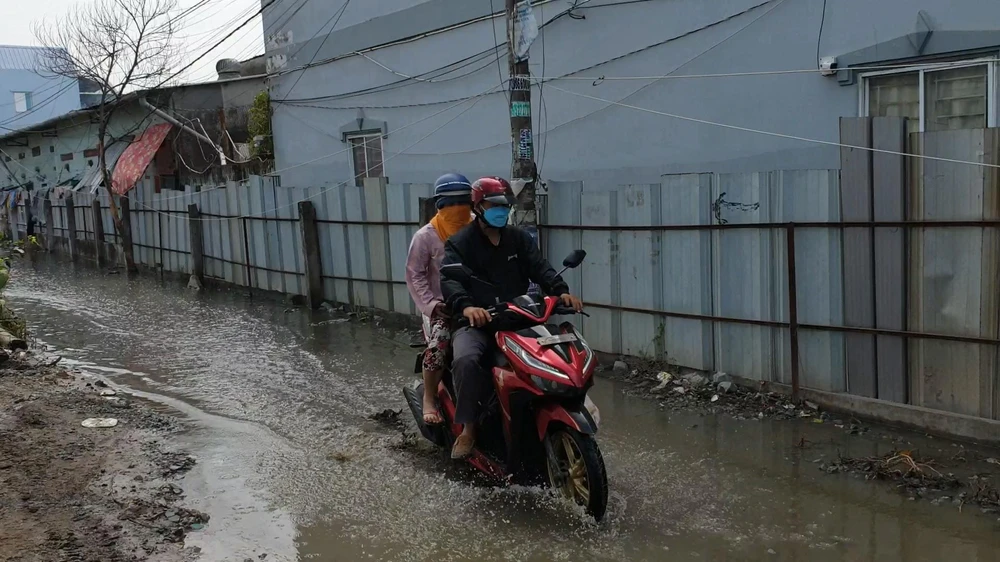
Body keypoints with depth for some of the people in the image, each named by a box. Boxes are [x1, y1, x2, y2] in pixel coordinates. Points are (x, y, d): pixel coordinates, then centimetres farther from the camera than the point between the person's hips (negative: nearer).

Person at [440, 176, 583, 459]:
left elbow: (540, 267, 1)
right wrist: (465, 306, -38)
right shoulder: (459, 243, 2)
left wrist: (561, 291, -21)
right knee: (465, 360, -34)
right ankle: (468, 428, -18)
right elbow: (449, 279, -16)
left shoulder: (519, 238, 15)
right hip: (476, 321, -4)